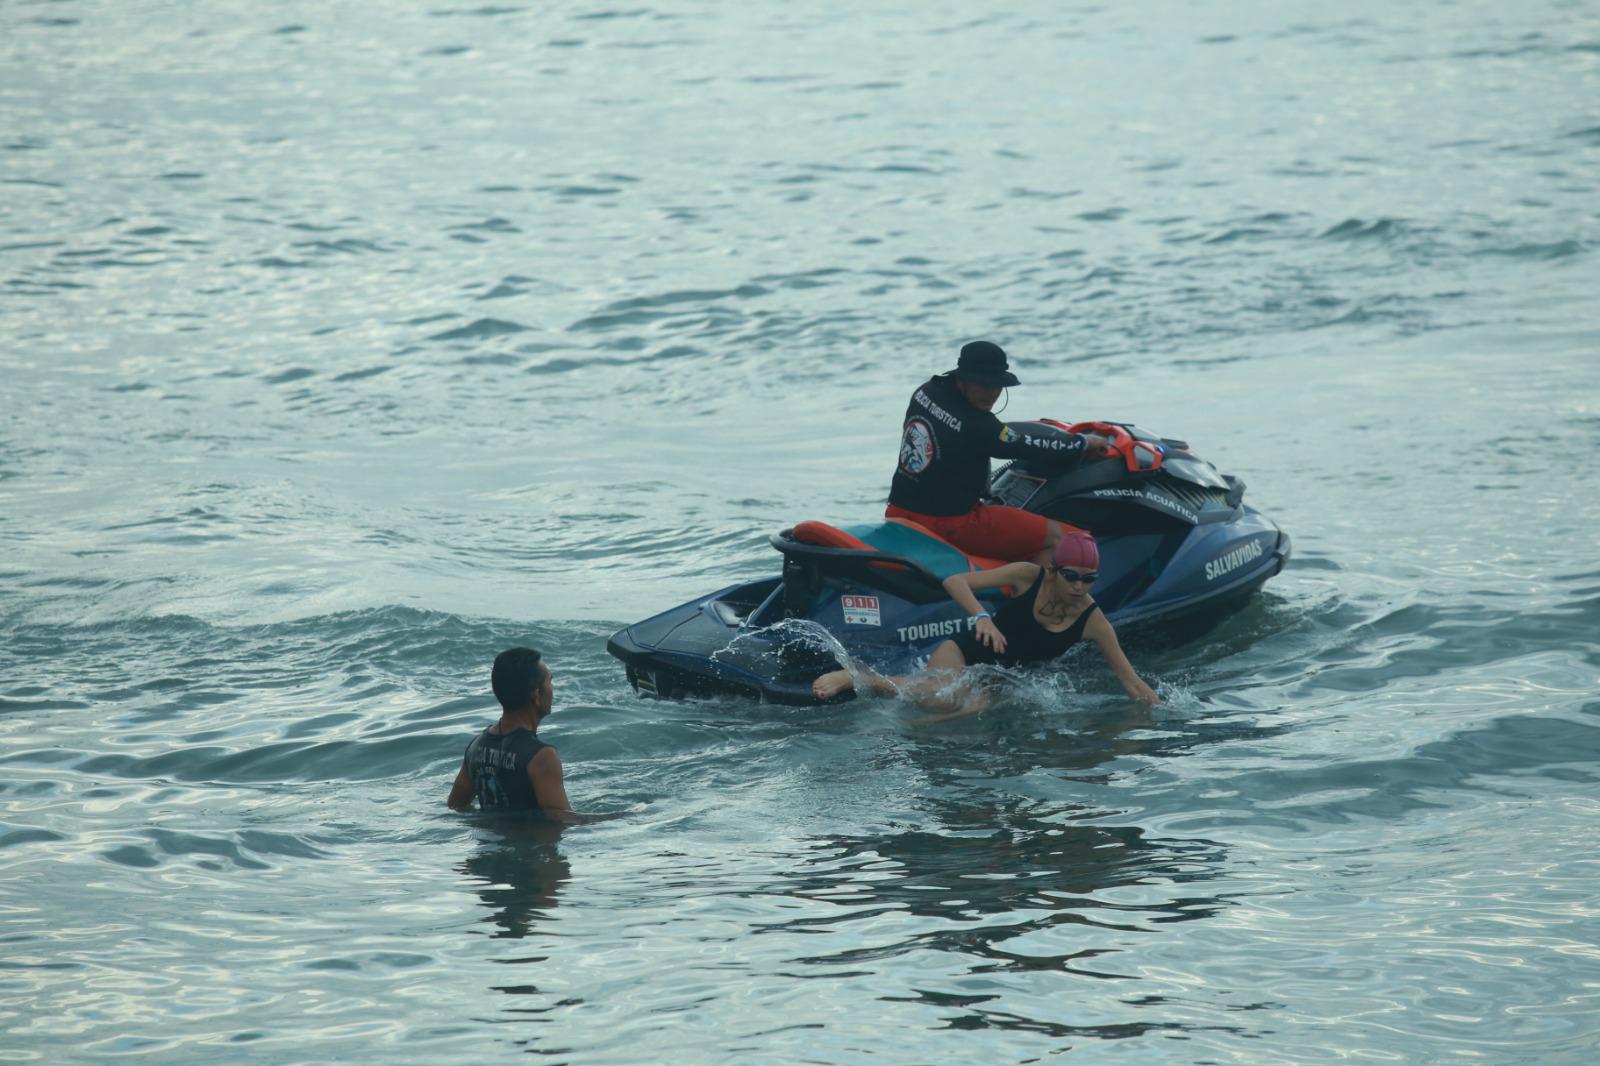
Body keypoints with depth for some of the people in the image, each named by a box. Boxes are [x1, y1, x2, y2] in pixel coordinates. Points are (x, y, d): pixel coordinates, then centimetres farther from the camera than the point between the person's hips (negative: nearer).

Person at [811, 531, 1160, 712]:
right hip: (961, 653, -3)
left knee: (977, 707, -36)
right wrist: (981, 616, -28)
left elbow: (1129, 678, -5)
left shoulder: (1092, 620, -7)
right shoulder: (1029, 576, -12)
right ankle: (853, 676, -27)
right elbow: (956, 582, -12)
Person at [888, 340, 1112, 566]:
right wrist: (1083, 442, 2)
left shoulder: (925, 392, 1)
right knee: (1054, 537, -6)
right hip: (949, 522, -9)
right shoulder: (976, 426, -22)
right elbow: (1030, 447, -12)